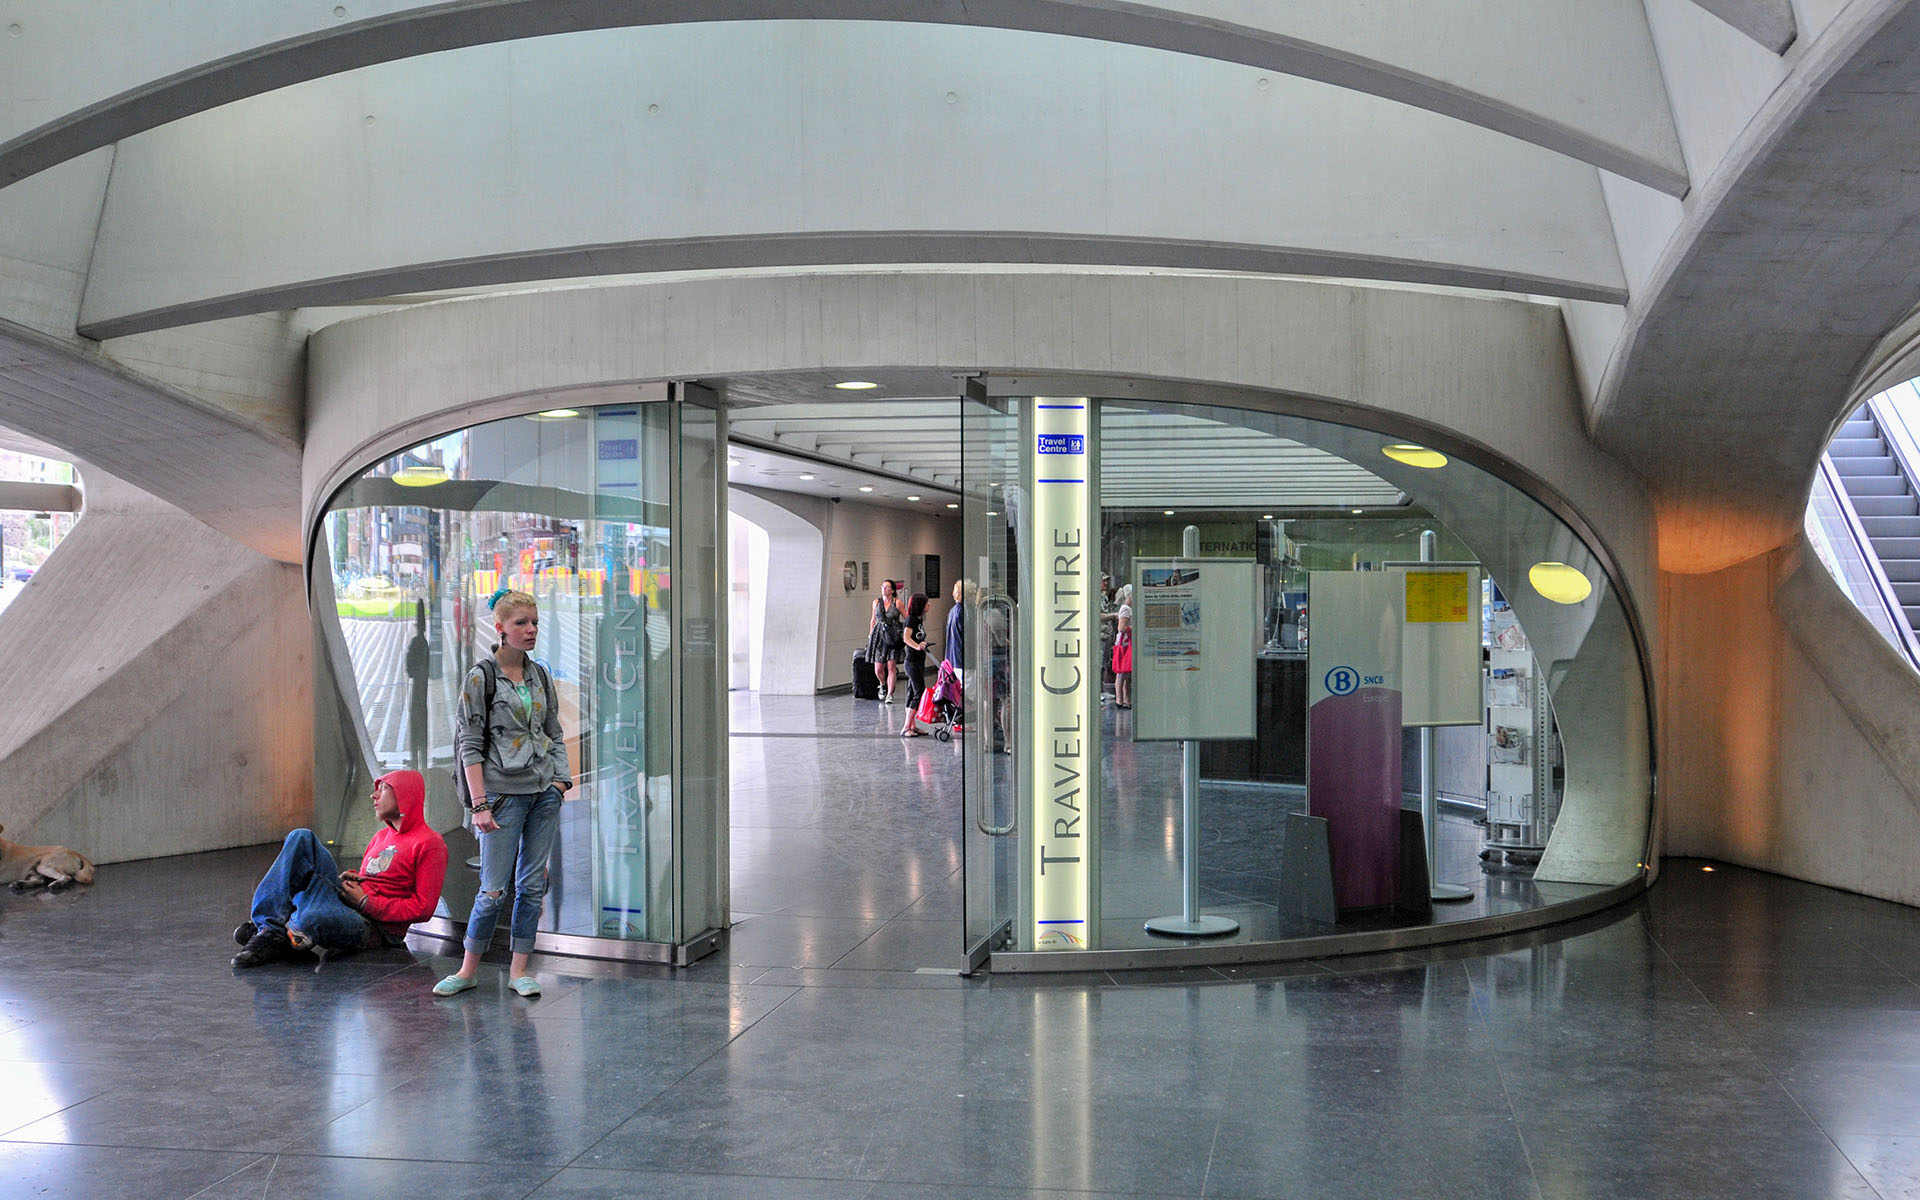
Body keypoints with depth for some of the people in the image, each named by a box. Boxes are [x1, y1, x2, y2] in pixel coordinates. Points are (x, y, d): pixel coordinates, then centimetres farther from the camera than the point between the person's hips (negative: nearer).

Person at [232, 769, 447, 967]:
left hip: (375, 928, -9)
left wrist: (366, 902, -12)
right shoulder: (381, 836, 25)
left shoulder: (429, 843, -2)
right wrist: (352, 879, 7)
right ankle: (268, 925, -19)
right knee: (302, 838, -7)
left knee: (316, 917, -43)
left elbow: (423, 908, -10)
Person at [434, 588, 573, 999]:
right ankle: (468, 970, 13)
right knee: (493, 889, -4)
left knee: (533, 885, 6)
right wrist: (480, 804, -12)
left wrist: (560, 780, 4)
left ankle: (519, 970, 15)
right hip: (504, 794, -5)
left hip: (544, 794, 5)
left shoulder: (540, 675, 11)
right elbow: (470, 744, -7)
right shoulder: (482, 676, -5)